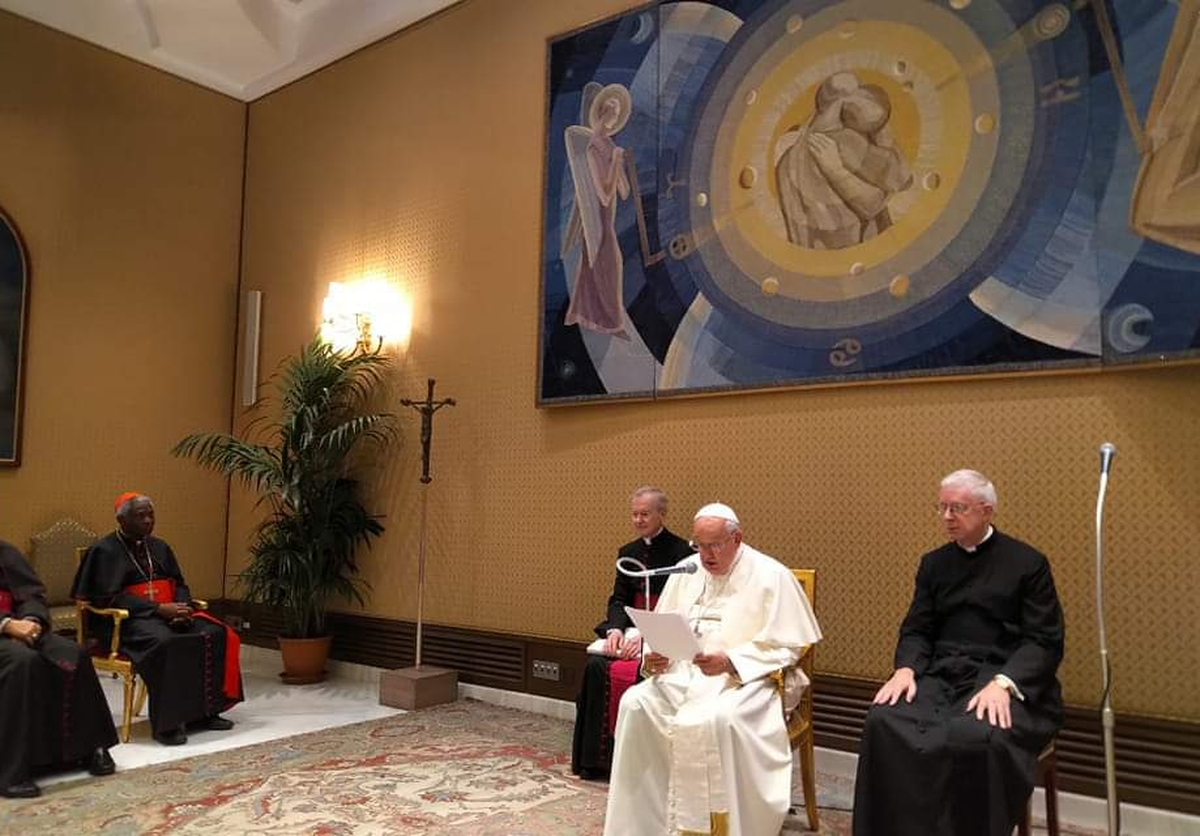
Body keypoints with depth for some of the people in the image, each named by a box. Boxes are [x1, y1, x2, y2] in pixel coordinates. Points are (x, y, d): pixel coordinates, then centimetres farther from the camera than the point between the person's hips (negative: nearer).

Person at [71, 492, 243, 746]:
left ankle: (203, 711, -10)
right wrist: (159, 609, -19)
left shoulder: (159, 547, 19)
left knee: (214, 635, -18)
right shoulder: (104, 551, -1)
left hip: (169, 613, 7)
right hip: (127, 620, -6)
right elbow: (110, 598, -11)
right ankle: (166, 724, -29)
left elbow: (180, 585, 18)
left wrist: (182, 608, -6)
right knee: (165, 643, -37)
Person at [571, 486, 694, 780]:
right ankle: (596, 757, -12)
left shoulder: (681, 552, -6)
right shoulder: (628, 552, 15)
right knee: (595, 665, -20)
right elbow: (618, 599, 10)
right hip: (630, 627, 6)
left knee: (627, 672, -30)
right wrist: (615, 629, -11)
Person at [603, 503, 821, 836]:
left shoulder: (771, 576, -7)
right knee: (636, 702, -20)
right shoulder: (686, 572, 10)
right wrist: (655, 657, -10)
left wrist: (729, 662, -21)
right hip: (686, 674, 6)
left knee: (716, 719, -36)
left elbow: (786, 646, -9)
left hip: (748, 679, -5)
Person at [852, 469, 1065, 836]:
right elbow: (917, 630, 14)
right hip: (941, 675, 4)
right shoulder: (933, 563, 17)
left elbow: (1045, 641, -3)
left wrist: (1003, 682, -20)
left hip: (1006, 679, -3)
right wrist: (906, 668, -8)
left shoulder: (1028, 563, 3)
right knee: (884, 723, -27)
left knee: (977, 738, -36)